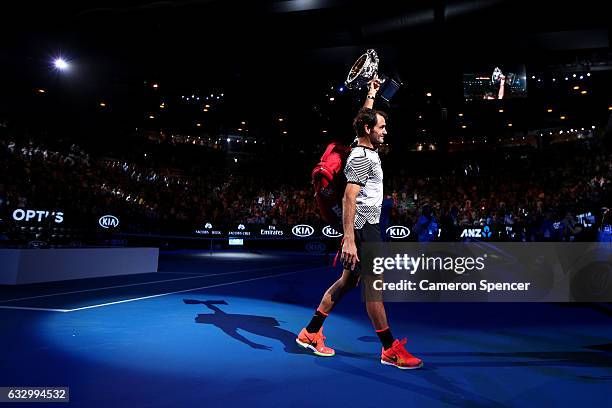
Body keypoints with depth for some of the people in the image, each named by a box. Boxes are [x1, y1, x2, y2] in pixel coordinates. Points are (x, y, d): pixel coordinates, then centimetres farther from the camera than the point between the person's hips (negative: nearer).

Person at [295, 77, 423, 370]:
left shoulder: (366, 150, 14)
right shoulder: (361, 157, -14)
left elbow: (364, 117, 36)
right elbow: (349, 198, -24)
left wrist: (371, 95, 40)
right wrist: (349, 239, -30)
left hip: (368, 227, 10)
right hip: (363, 228, -10)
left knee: (347, 281, 13)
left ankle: (310, 332, 22)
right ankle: (390, 349, 8)